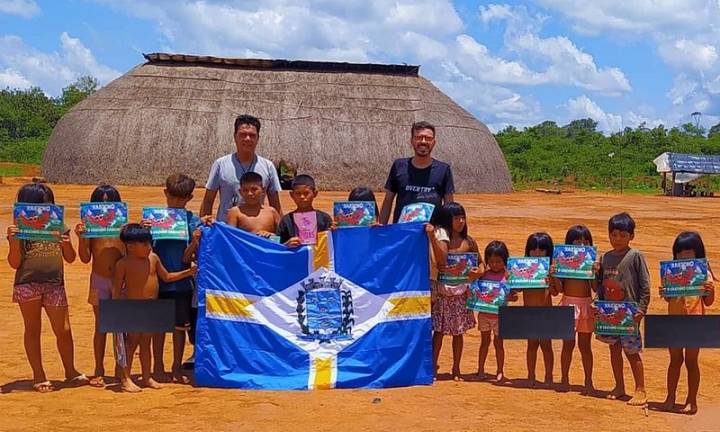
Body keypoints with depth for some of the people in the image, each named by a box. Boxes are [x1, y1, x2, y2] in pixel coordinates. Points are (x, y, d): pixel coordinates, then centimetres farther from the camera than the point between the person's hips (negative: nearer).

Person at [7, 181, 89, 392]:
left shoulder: (59, 228, 6)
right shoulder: (19, 231, -1)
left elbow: (70, 258, 8)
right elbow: (15, 263, -2)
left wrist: (65, 242, -11)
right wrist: (14, 240, -15)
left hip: (55, 284, 2)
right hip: (27, 284, -2)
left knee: (63, 329, 2)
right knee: (33, 329, 8)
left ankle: (70, 372, 19)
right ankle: (38, 376, 18)